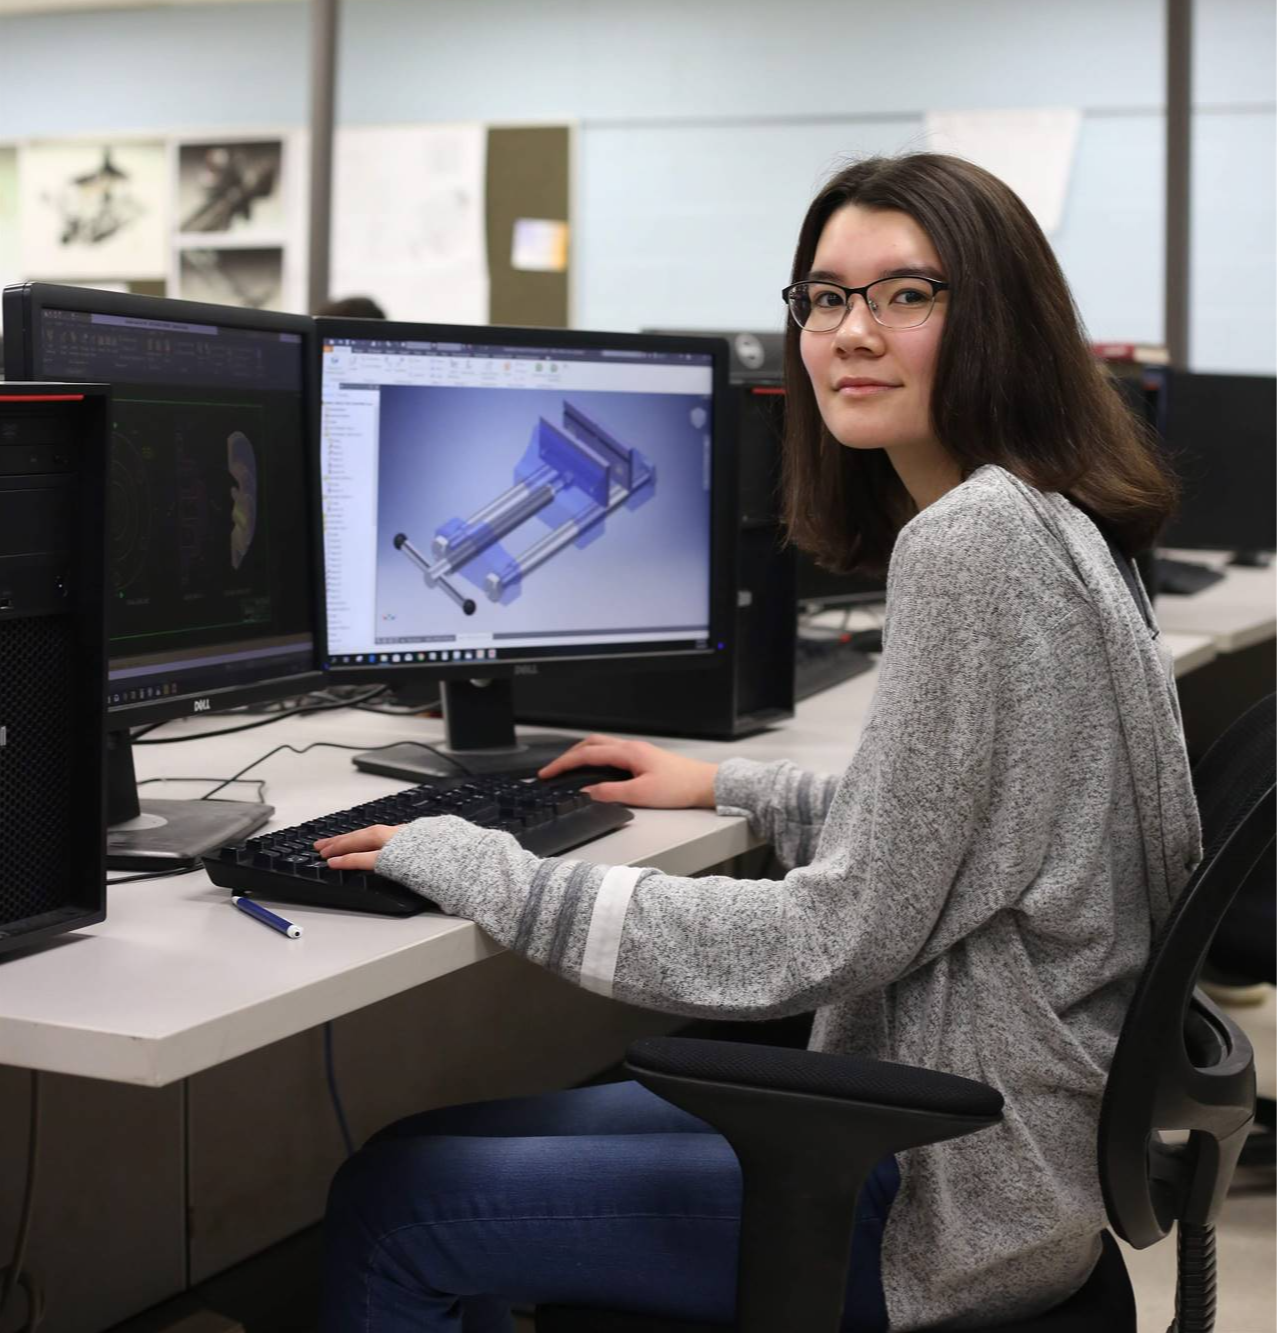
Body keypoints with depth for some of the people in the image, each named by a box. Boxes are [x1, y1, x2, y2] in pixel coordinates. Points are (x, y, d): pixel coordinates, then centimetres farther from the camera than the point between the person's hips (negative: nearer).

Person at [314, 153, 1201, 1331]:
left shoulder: (974, 542, -22)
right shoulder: (1050, 523, 10)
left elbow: (840, 935, -23)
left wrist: (487, 873, -18)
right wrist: (729, 790, 23)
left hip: (950, 1194, -10)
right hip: (969, 1122, 10)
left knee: (393, 1203, -5)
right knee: (465, 1136, 17)